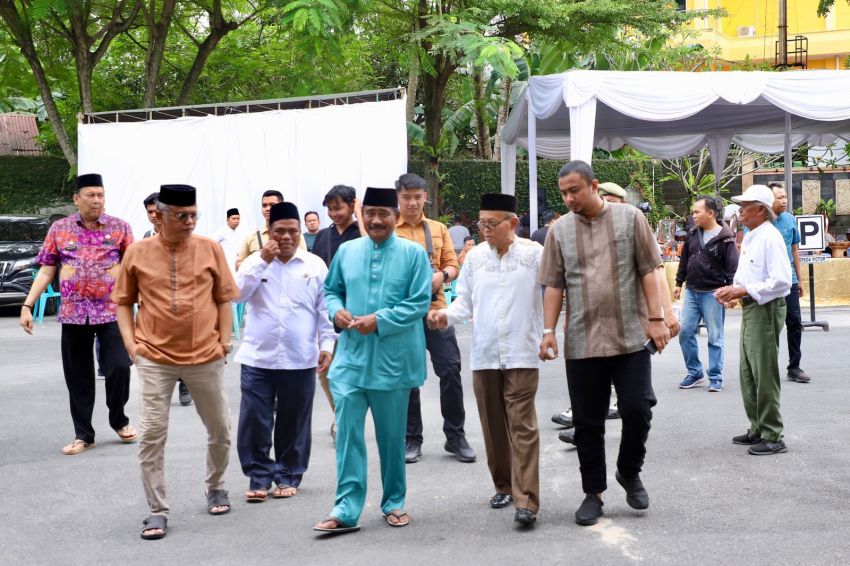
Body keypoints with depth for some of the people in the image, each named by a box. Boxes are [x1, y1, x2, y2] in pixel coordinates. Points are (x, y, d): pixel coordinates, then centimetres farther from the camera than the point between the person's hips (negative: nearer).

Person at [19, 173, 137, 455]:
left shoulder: (119, 227, 2)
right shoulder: (59, 229, 5)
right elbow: (46, 271, 6)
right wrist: (27, 305, -1)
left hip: (111, 311, -1)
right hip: (73, 312, 2)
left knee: (119, 367, -8)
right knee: (78, 376, 6)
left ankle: (119, 420, 18)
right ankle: (83, 435, 18)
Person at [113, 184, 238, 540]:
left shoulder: (210, 249, 0)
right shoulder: (138, 253, -1)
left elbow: (223, 297, 5)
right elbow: (123, 301, 7)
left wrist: (224, 339, -1)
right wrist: (130, 341, -3)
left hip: (205, 357, 1)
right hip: (155, 358, -1)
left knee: (219, 429, 13)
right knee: (152, 433, -4)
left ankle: (215, 487, 37)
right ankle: (158, 510, 6)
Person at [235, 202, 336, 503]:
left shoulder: (315, 265, 5)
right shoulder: (255, 262, 5)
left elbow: (324, 309, 6)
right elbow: (238, 293, -10)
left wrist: (327, 345, 0)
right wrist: (262, 261, -13)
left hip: (300, 359, 0)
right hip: (258, 357, 0)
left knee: (294, 422, 8)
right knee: (254, 421, 0)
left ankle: (288, 476, 22)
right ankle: (260, 476, 13)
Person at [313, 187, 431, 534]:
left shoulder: (413, 254, -4)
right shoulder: (346, 251, 7)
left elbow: (419, 302, -9)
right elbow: (331, 290, 16)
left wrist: (379, 320, -18)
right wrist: (336, 311, -7)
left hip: (393, 359, -2)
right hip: (351, 357, 2)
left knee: (392, 435, 11)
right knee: (348, 431, -4)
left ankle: (394, 503, 26)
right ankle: (347, 509, -1)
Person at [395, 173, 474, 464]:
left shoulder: (438, 228, 11)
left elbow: (452, 265, 10)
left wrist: (442, 275, -11)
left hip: (435, 308, 2)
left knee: (450, 369, -2)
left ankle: (455, 436, 11)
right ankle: (412, 439, 16)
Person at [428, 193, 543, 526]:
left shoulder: (534, 254, -2)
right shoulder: (475, 257, 8)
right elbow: (465, 302, 11)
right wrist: (446, 315, -8)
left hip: (521, 355, -4)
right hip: (484, 355, 4)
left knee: (522, 425, -8)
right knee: (493, 425, 11)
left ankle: (526, 500, -9)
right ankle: (504, 486, 27)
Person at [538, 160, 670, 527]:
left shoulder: (630, 218, 1)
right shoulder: (560, 231, 5)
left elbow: (648, 272, 1)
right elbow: (553, 286, 5)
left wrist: (656, 319, -6)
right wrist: (549, 331, -3)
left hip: (631, 337, -1)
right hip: (582, 342, 2)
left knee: (637, 409, -3)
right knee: (587, 422, 6)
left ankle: (630, 472, 24)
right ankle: (593, 493, 19)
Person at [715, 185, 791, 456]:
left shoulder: (770, 238, -15)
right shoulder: (749, 238, 14)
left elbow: (781, 281, -22)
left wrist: (744, 291, -20)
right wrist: (733, 290, 6)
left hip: (766, 309, -10)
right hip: (750, 309, 10)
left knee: (765, 376, -5)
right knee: (748, 374, 15)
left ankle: (772, 436, 2)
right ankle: (757, 429, 25)